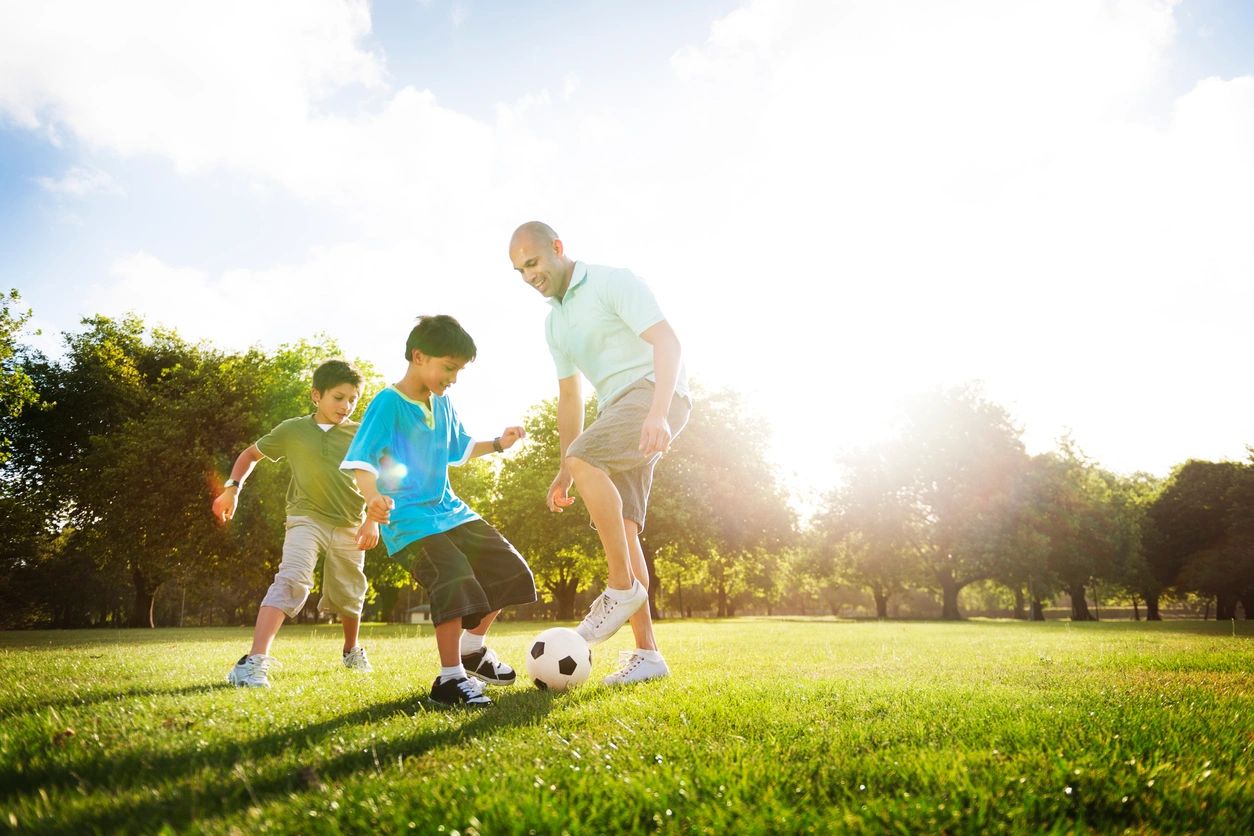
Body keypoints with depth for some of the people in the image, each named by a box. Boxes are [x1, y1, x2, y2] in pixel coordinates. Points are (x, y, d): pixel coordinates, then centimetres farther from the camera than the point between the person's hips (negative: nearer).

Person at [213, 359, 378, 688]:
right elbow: (251, 453, 12)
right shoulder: (293, 430, -1)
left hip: (349, 526, 2)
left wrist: (373, 519, -12)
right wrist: (232, 488, -1)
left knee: (349, 596, 15)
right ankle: (254, 661, -32)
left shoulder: (361, 434, -2)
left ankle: (352, 651, 42)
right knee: (291, 580, -25)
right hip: (307, 518, -2)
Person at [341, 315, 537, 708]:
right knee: (456, 582, -26)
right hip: (409, 519, -8)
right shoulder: (388, 403, -13)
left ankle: (472, 648, 25)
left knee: (510, 571, 7)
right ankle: (450, 679, -11)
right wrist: (373, 496, -40)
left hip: (449, 510, 9)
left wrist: (498, 444, 14)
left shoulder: (442, 404, 11)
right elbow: (362, 459, -22)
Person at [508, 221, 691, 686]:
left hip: (655, 393, -8)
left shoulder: (613, 283, -4)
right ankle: (646, 652, 2)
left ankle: (623, 588, -19)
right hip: (617, 409, 8)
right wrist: (562, 473, 20)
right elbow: (569, 397, 24)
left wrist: (657, 413, -30)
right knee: (620, 530, -2)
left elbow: (666, 341, -16)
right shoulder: (553, 323, 19)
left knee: (585, 459, -31)